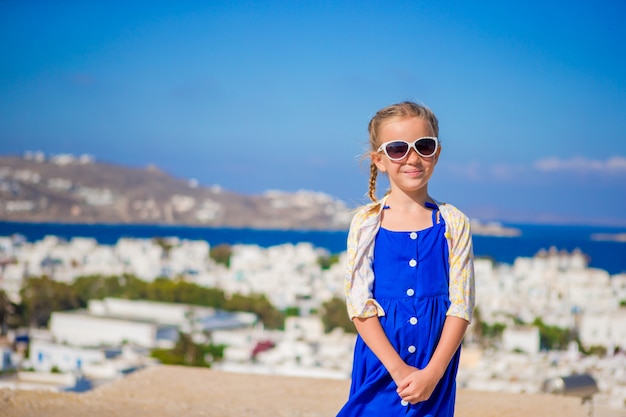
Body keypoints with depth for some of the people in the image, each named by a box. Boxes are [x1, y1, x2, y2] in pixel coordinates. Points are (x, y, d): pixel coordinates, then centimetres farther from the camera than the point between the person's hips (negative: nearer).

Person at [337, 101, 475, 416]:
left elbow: (460, 306, -4)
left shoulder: (454, 223, -1)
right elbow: (359, 304, -6)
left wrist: (432, 373, -12)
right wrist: (399, 370, -13)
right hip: (380, 364, 0)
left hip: (435, 368, 1)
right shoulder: (366, 223, -3)